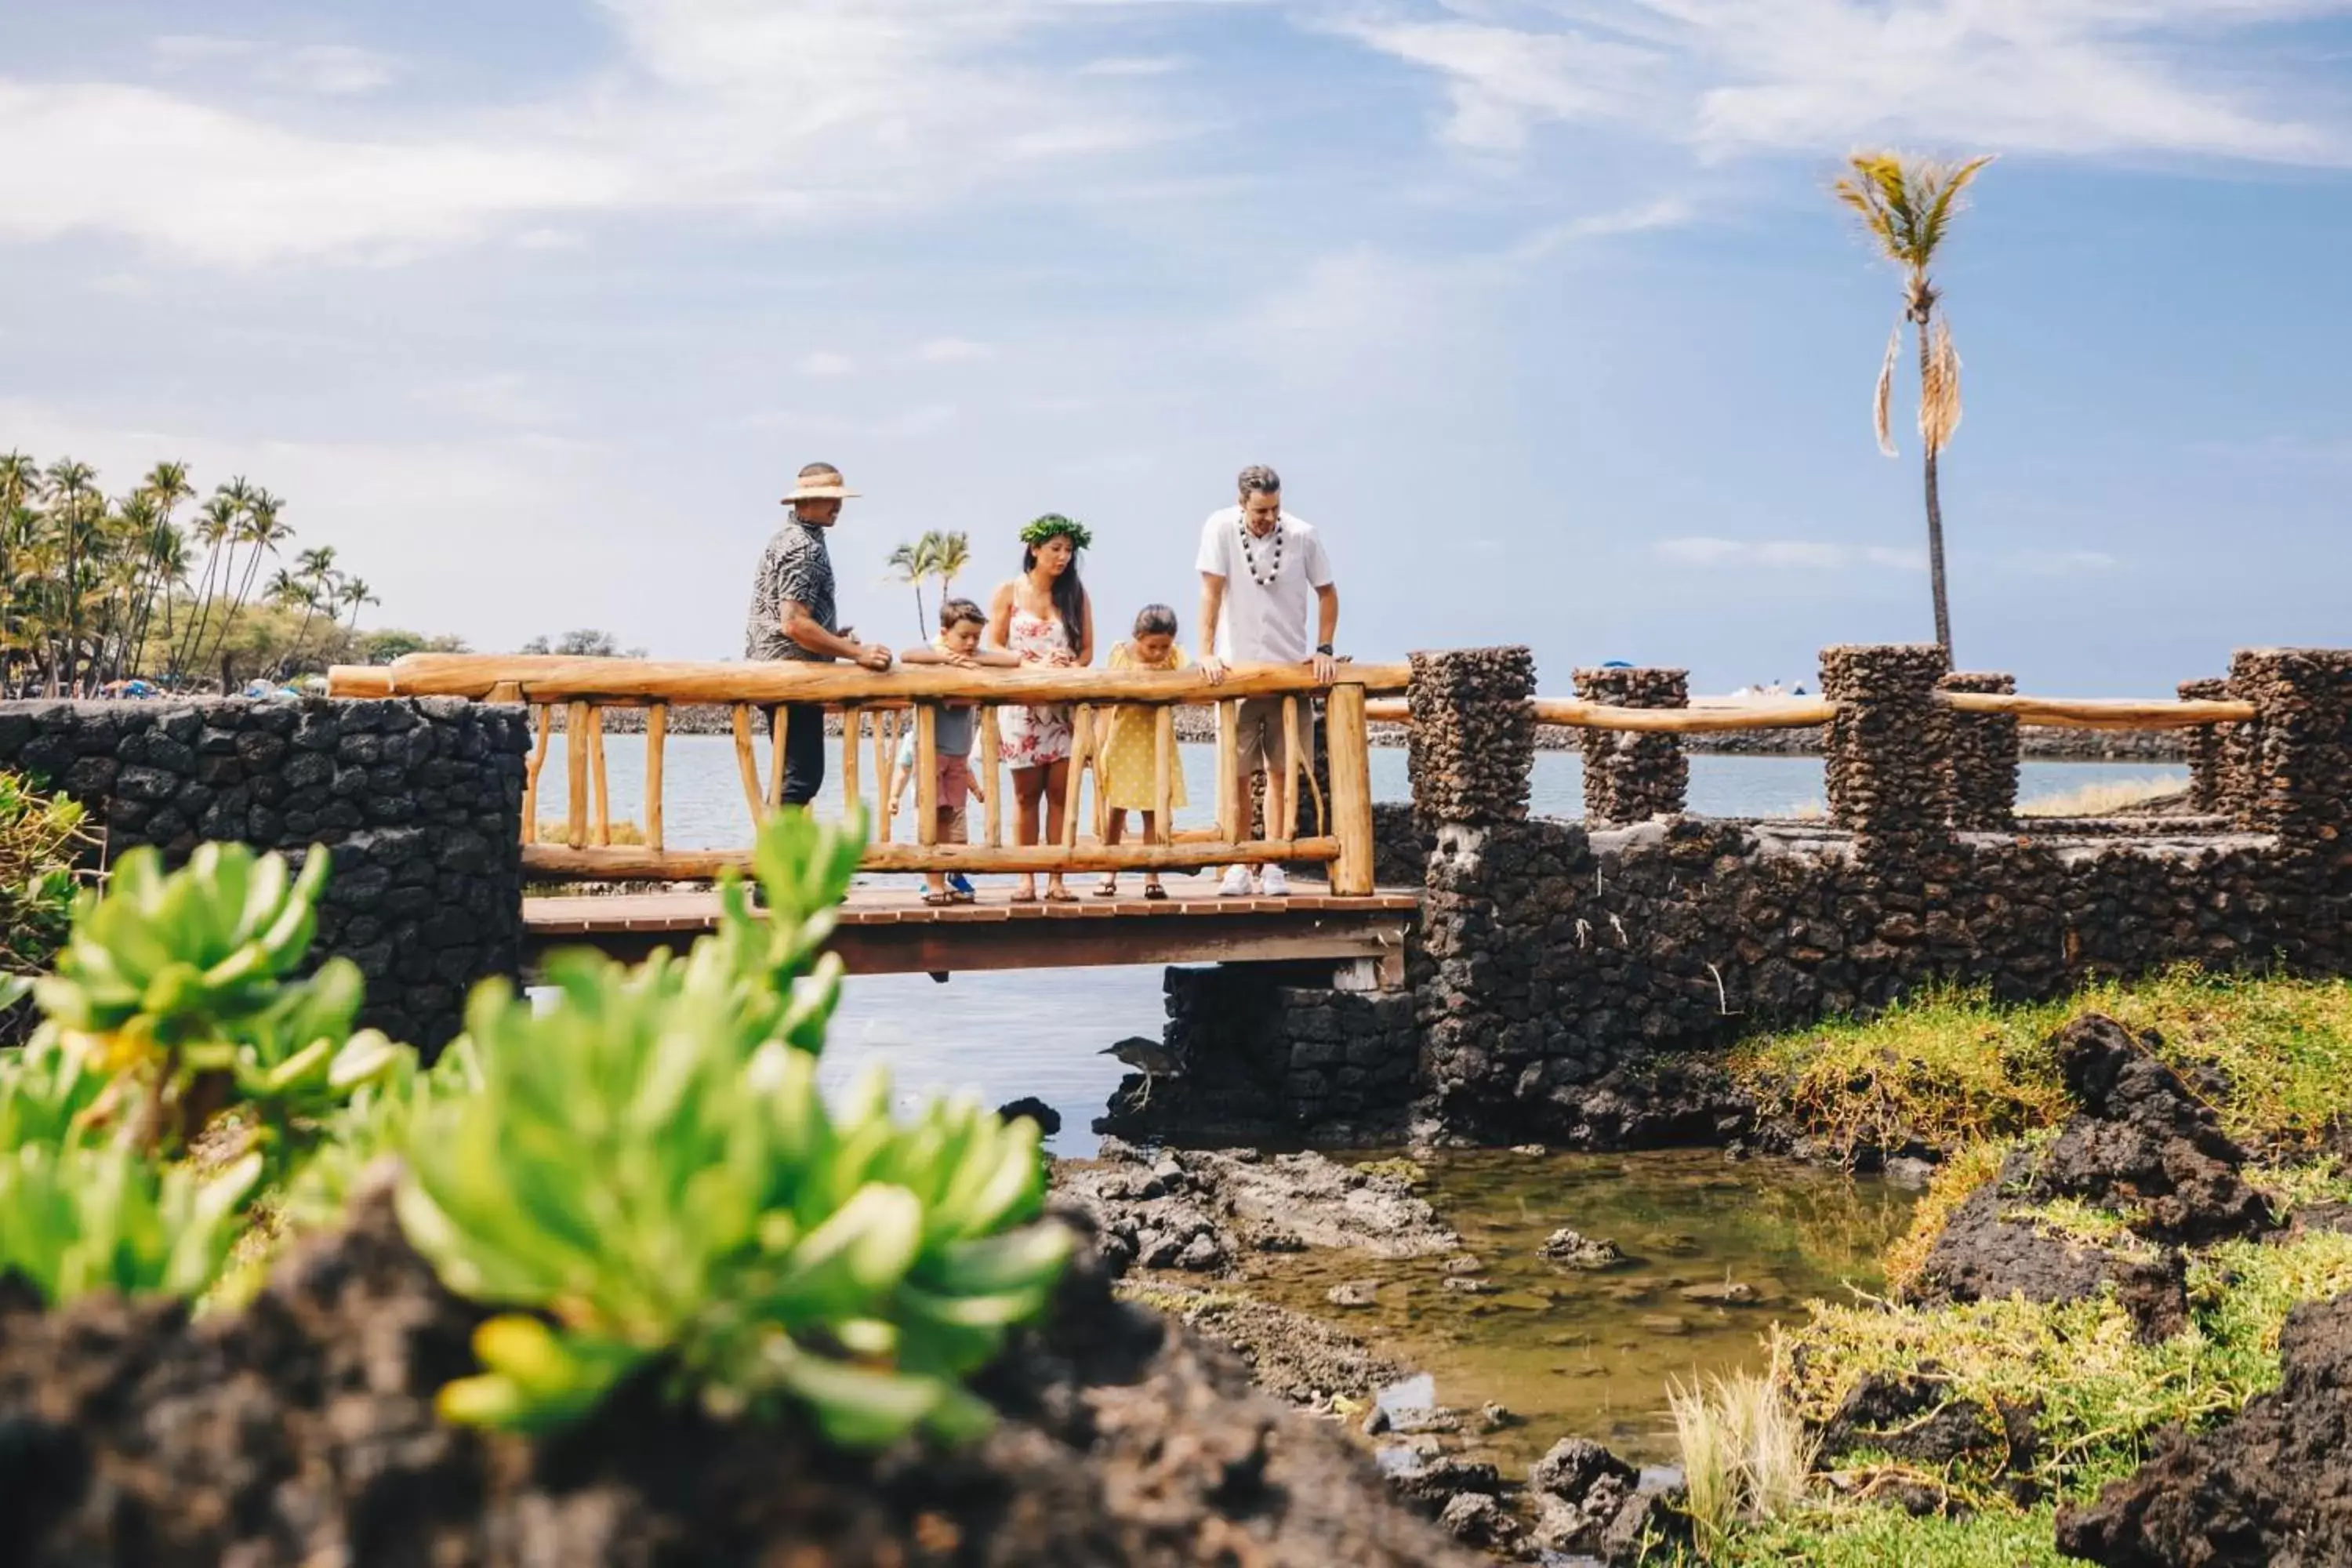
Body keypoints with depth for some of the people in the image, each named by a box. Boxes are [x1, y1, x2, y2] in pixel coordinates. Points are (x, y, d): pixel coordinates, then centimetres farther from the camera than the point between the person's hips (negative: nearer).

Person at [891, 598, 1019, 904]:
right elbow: (906, 656, -28)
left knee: (953, 816, 5)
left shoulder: (978, 657, 5)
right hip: (929, 748, -4)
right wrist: (945, 657, -27)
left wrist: (976, 660, -15)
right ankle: (934, 884, -4)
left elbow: (1014, 662, -7)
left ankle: (954, 879, 8)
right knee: (933, 816, -5)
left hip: (959, 753, 4)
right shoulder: (932, 653, -6)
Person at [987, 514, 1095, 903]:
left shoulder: (1076, 595, 7)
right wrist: (1031, 665, -16)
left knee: (1060, 792, -3)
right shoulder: (1009, 593, 3)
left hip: (1065, 706, 1)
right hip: (1021, 705, -1)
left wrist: (1070, 670, -14)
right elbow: (994, 646, 0)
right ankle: (1026, 879, 6)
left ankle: (1056, 881, 0)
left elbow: (1087, 650, 7)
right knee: (1026, 793, 3)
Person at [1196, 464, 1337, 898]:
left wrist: (1324, 649, -3)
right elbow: (1211, 591, -10)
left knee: (1282, 770, 2)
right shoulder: (1220, 529, -9)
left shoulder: (1303, 536, -5)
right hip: (1235, 670, -1)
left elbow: (1327, 593, 6)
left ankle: (1273, 867, 7)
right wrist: (1206, 653, -17)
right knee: (1237, 772, 0)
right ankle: (1239, 866, 7)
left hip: (1290, 668, 1)